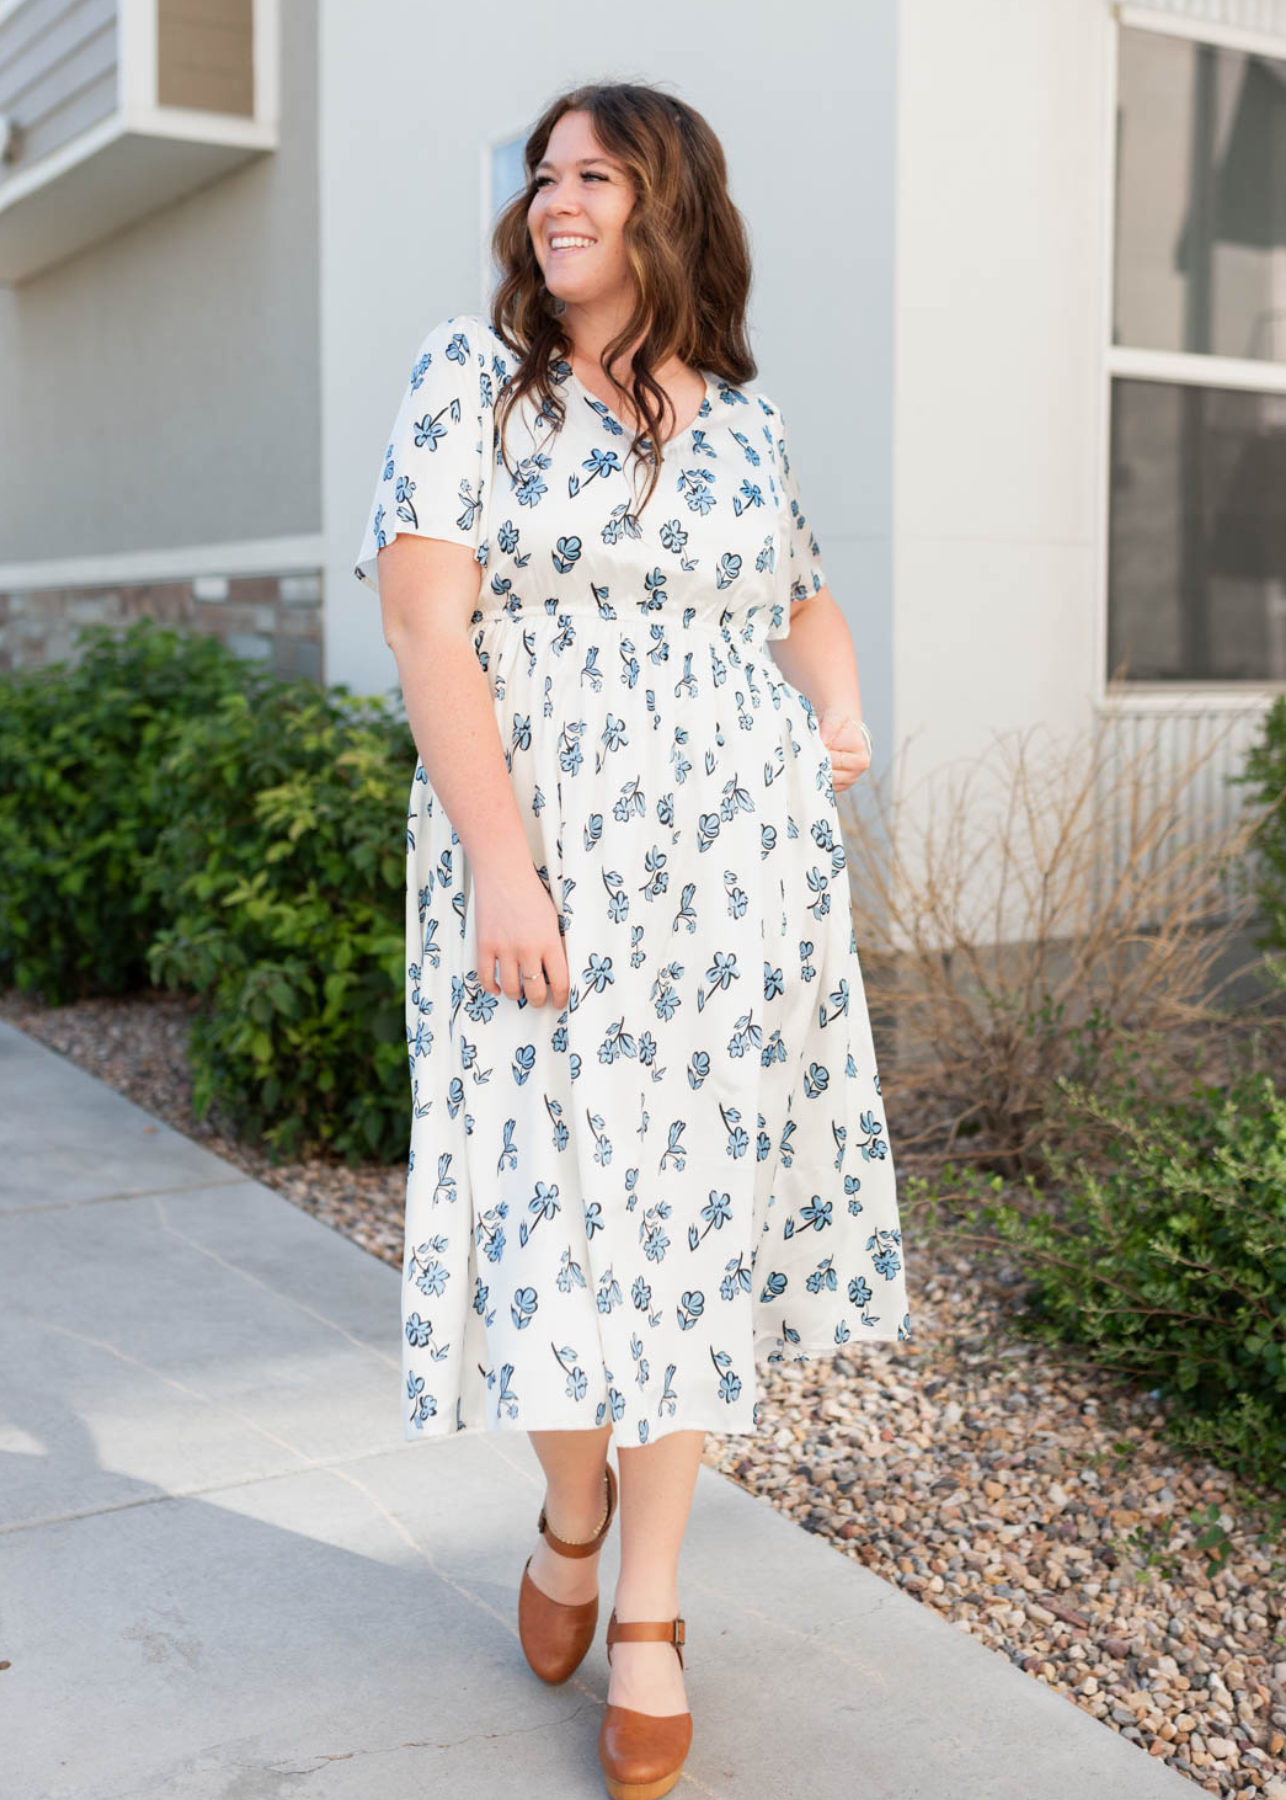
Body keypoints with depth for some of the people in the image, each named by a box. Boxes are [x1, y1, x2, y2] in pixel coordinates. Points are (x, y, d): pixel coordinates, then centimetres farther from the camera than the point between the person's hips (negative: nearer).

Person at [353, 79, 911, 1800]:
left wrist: (842, 708, 4)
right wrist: (500, 867, -17)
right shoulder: (471, 373, 1)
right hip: (535, 866, -2)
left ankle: (653, 1611, 20)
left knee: (696, 1205, 5)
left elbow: (806, 596, 26)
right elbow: (428, 626, -8)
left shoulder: (747, 414, 10)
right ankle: (572, 1504, 32)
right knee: (549, 1197, 1)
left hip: (734, 873, 3)